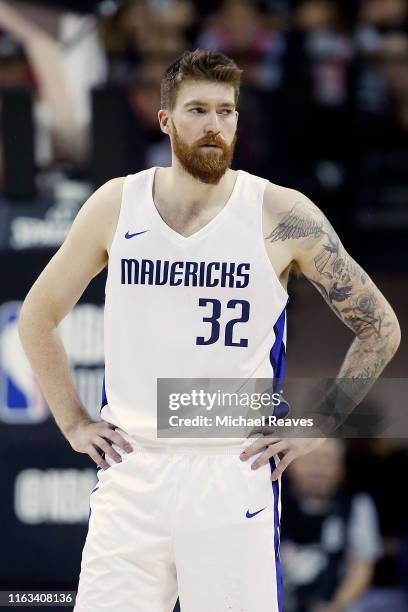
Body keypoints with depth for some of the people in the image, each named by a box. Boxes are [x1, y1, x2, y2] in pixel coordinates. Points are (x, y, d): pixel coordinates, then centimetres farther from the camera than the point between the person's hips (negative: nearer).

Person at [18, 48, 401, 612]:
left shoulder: (282, 216, -1)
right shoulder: (116, 205, 5)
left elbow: (380, 328, 6)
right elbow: (38, 317, 18)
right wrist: (74, 423, 10)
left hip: (235, 475, -2)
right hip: (130, 473, 2)